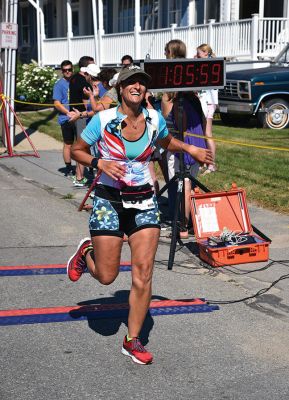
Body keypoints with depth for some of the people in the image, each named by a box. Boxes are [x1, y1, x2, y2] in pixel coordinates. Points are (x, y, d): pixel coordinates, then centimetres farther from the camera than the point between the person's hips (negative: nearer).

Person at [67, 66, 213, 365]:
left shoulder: (154, 119, 0)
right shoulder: (103, 120, -10)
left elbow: (166, 142, 22)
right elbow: (76, 150, 0)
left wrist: (190, 149, 5)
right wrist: (99, 163, -17)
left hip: (144, 202, 3)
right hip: (108, 201, -3)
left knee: (143, 275, -4)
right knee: (106, 276, 1)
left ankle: (132, 341, 11)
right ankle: (86, 252, 38)